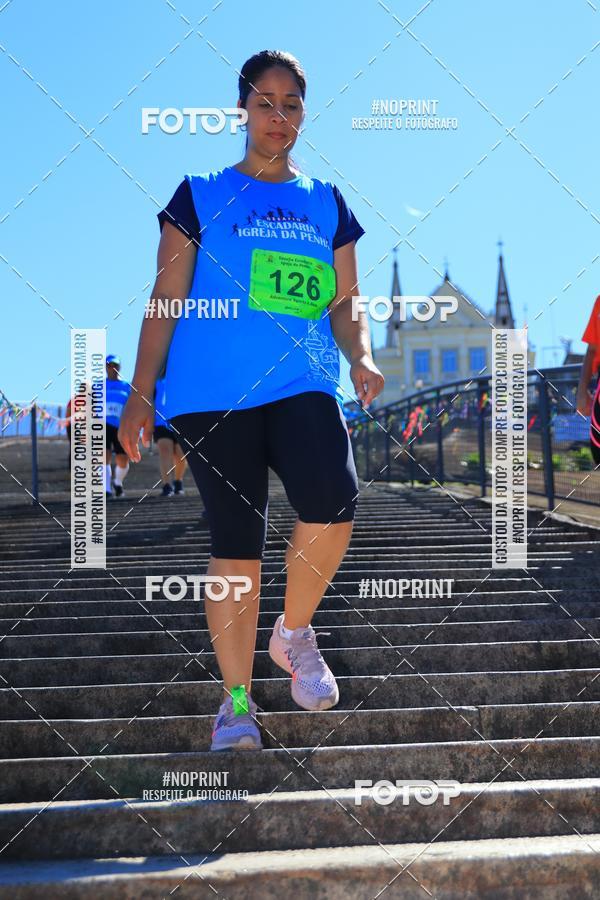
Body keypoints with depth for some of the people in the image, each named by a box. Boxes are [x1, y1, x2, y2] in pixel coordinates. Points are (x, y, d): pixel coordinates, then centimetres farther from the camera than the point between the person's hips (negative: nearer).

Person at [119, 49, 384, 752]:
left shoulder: (327, 204, 18)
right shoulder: (201, 195, 10)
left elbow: (345, 302, 17)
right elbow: (166, 300, 7)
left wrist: (361, 357, -4)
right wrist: (139, 395, 1)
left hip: (301, 384, 2)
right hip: (212, 395, -1)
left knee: (333, 503, -25)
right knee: (235, 545, -1)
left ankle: (294, 632, 2)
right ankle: (236, 700, 13)